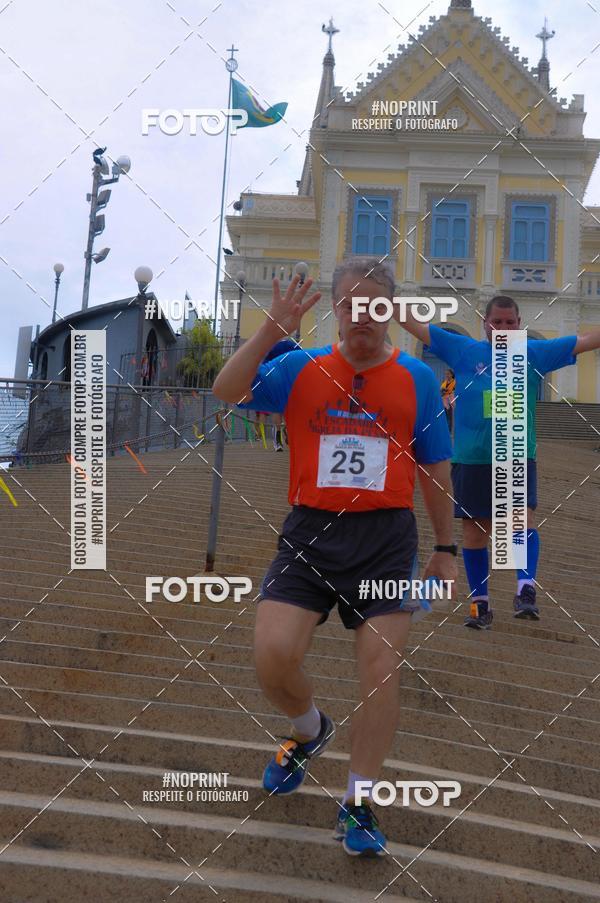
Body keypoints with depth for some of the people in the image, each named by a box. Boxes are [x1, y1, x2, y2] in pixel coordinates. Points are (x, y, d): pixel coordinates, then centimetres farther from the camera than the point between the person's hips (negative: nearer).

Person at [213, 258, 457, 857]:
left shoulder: (416, 378, 5)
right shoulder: (301, 369, 4)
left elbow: (434, 469, 10)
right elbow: (226, 392, -9)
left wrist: (445, 547, 13)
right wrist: (273, 329, -17)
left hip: (386, 538, 0)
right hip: (309, 532, 1)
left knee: (382, 669, -2)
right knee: (272, 655, -10)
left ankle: (357, 803, 19)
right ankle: (309, 730, 27)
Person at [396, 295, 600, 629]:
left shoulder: (534, 354, 6)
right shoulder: (464, 350, 4)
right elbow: (418, 328, 3)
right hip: (472, 460, 1)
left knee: (523, 517, -21)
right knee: (475, 530, 6)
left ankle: (526, 589, -25)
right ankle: (480, 603, 18)